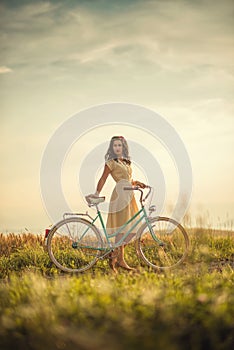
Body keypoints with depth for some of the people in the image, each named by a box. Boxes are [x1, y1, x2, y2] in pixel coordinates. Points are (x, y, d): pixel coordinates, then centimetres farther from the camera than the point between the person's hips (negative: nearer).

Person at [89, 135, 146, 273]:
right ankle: (120, 259, -5)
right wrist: (97, 193, -15)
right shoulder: (111, 162, -1)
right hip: (120, 195, -8)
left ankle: (115, 256, 11)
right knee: (122, 228, -10)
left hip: (129, 195, 8)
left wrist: (137, 183, 5)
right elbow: (103, 179, -6)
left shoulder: (126, 162, 20)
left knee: (130, 229, 5)